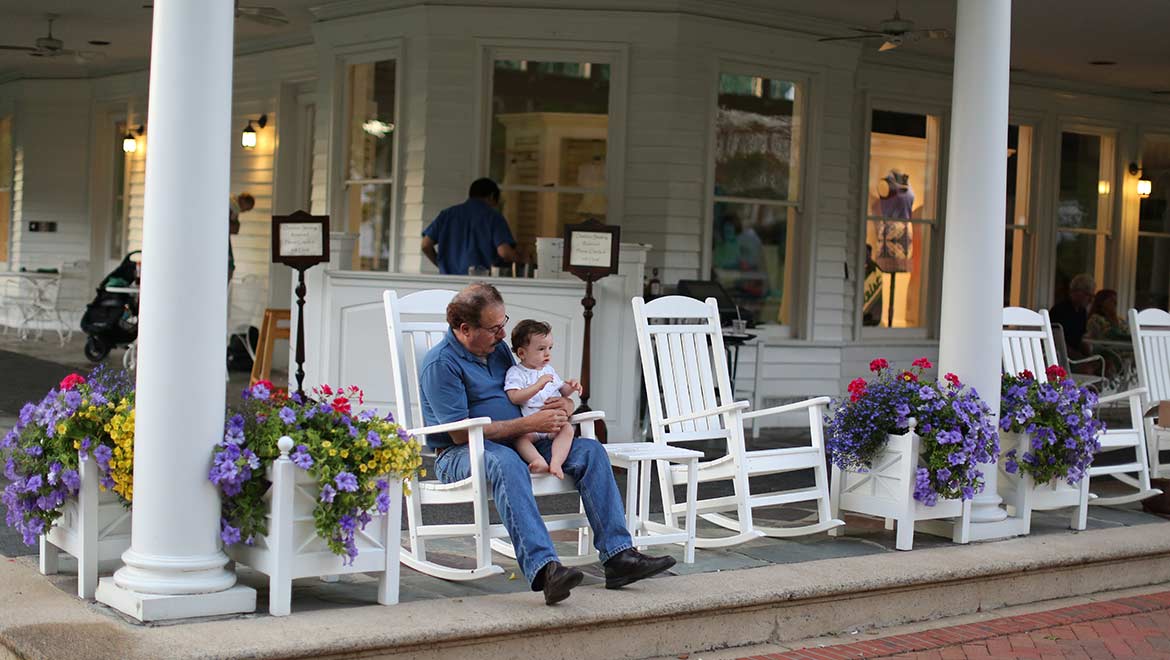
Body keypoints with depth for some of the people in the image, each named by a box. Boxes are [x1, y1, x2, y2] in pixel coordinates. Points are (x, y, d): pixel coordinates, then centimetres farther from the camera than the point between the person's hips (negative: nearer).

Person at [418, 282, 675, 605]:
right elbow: (461, 433, -18)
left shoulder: (499, 348, 15)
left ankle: (618, 556, -20)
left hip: (519, 444, 8)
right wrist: (529, 424, -17)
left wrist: (566, 404, 1)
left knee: (591, 450, -9)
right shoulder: (440, 364, -10)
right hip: (458, 456, -8)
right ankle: (543, 569, -54)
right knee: (506, 461, -41)